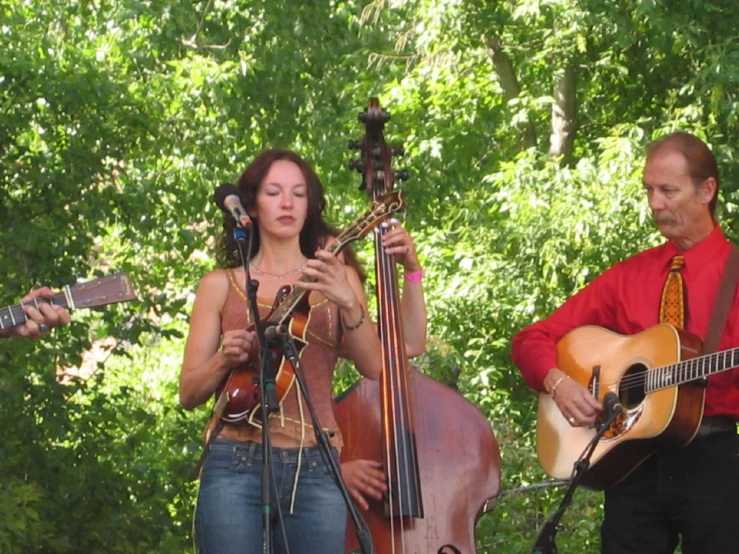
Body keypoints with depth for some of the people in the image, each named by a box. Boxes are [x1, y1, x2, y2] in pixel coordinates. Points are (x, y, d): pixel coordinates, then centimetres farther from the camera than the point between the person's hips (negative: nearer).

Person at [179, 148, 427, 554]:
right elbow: (188, 392, 9)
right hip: (236, 468, -1)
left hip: (316, 470, 1)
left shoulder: (335, 276, 13)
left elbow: (377, 365, -2)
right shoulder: (221, 286, 12)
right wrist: (224, 359, -10)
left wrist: (347, 300, -16)